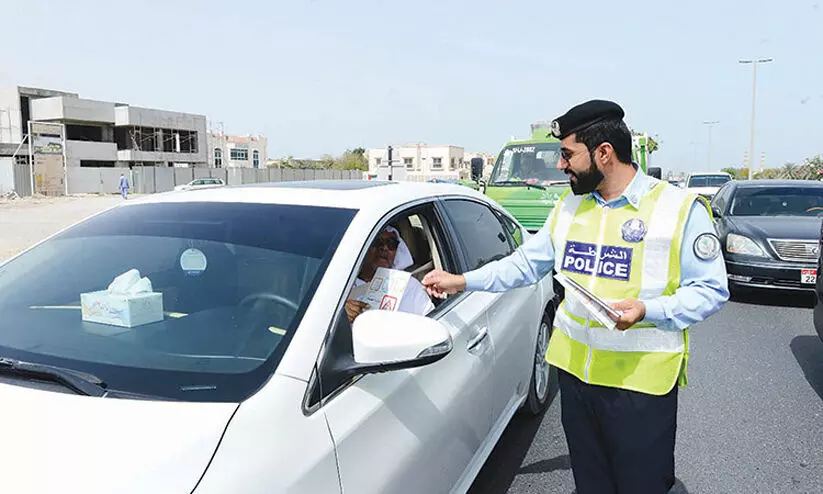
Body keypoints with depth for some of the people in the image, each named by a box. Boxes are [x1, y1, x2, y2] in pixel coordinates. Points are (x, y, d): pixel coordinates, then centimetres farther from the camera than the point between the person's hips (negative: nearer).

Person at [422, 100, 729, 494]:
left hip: (642, 380, -5)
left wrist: (646, 310, -23)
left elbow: (711, 290, -8)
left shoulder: (680, 209, -10)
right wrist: (463, 281, 6)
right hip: (575, 371, 5)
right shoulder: (569, 206, 8)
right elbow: (527, 262, 13)